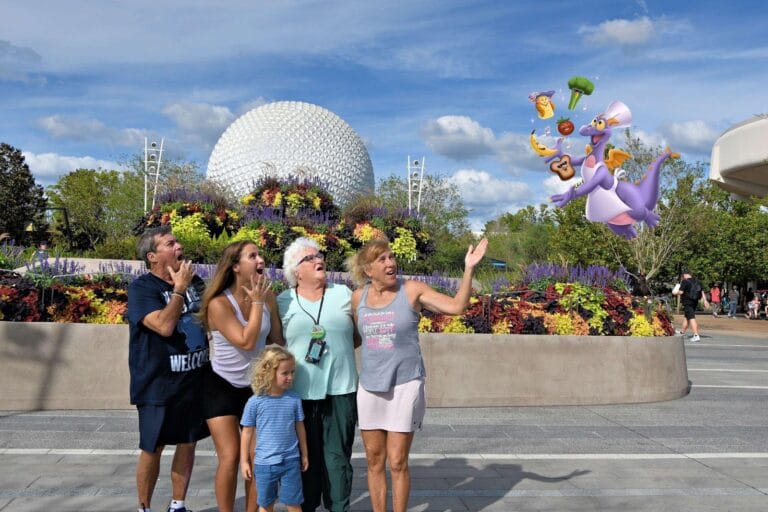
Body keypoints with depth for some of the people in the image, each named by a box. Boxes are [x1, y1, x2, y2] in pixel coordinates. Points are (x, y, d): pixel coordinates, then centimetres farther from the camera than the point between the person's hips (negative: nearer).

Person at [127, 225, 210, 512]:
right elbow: (164, 326, -26)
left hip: (195, 378, 6)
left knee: (188, 443, 12)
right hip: (159, 383, -5)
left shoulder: (194, 281, 6)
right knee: (153, 448, 6)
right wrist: (179, 289, -18)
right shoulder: (142, 288, -12)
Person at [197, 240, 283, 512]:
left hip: (257, 386, 4)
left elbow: (277, 341, 5)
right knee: (231, 457, -5)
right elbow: (246, 342, -28)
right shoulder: (219, 303, -20)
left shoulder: (268, 298, -6)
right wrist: (257, 302, -23)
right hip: (222, 386, -4)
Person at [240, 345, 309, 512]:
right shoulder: (255, 401, -10)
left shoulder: (294, 399, -4)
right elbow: (247, 432, -1)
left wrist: (304, 454, 13)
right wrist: (244, 461, 2)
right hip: (264, 463, -1)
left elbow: (299, 428, 7)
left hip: (291, 462, 1)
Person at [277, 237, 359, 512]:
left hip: (340, 389, 0)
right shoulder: (283, 302, 3)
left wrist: (335, 351, 0)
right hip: (299, 391, 0)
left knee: (337, 455, 6)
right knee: (306, 455, 11)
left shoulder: (343, 294, 4)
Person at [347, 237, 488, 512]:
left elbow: (456, 306, -14)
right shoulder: (358, 297, 2)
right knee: (374, 461, 12)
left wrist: (469, 269, -21)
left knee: (397, 463, 2)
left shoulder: (412, 290, -7)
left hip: (405, 385, -3)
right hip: (369, 387, 4)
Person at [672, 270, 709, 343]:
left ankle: (696, 335, -19)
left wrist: (676, 292, 6)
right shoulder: (696, 282, 13)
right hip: (695, 302, 8)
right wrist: (705, 301, 11)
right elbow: (702, 292, 11)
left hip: (687, 302, -8)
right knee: (686, 317, 22)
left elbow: (681, 292, -14)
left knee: (691, 318, -11)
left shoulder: (684, 281, -9)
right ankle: (682, 332, 36)